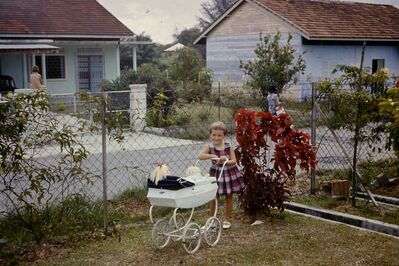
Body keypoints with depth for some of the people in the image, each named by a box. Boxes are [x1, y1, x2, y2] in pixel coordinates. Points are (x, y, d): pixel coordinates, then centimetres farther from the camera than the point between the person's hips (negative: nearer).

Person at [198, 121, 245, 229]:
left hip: (229, 173, 1)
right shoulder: (209, 146, -13)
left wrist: (226, 161, -29)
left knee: (229, 197, 11)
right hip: (216, 173, -1)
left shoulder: (229, 146, -10)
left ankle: (227, 219, 26)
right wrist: (212, 156, -36)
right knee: (215, 198, 6)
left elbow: (234, 161, -10)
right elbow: (200, 156, -28)